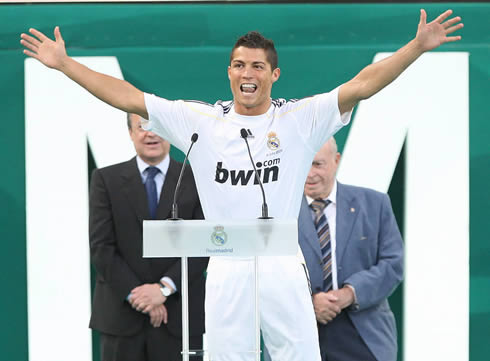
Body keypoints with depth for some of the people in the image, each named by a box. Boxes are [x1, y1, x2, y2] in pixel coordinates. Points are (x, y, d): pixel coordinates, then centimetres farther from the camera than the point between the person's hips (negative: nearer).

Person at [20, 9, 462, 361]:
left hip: (284, 266, -1)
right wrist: (64, 64, 0)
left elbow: (363, 85, -5)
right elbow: (129, 98, 4)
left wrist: (418, 47, -15)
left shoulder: (301, 118, 2)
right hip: (226, 268, 1)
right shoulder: (200, 121, 5)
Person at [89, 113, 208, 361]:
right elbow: (101, 247, -1)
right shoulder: (106, 179, 6)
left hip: (179, 319, 0)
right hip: (121, 314, 0)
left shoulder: (196, 180, 5)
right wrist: (135, 294, -10)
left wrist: (165, 287, -13)